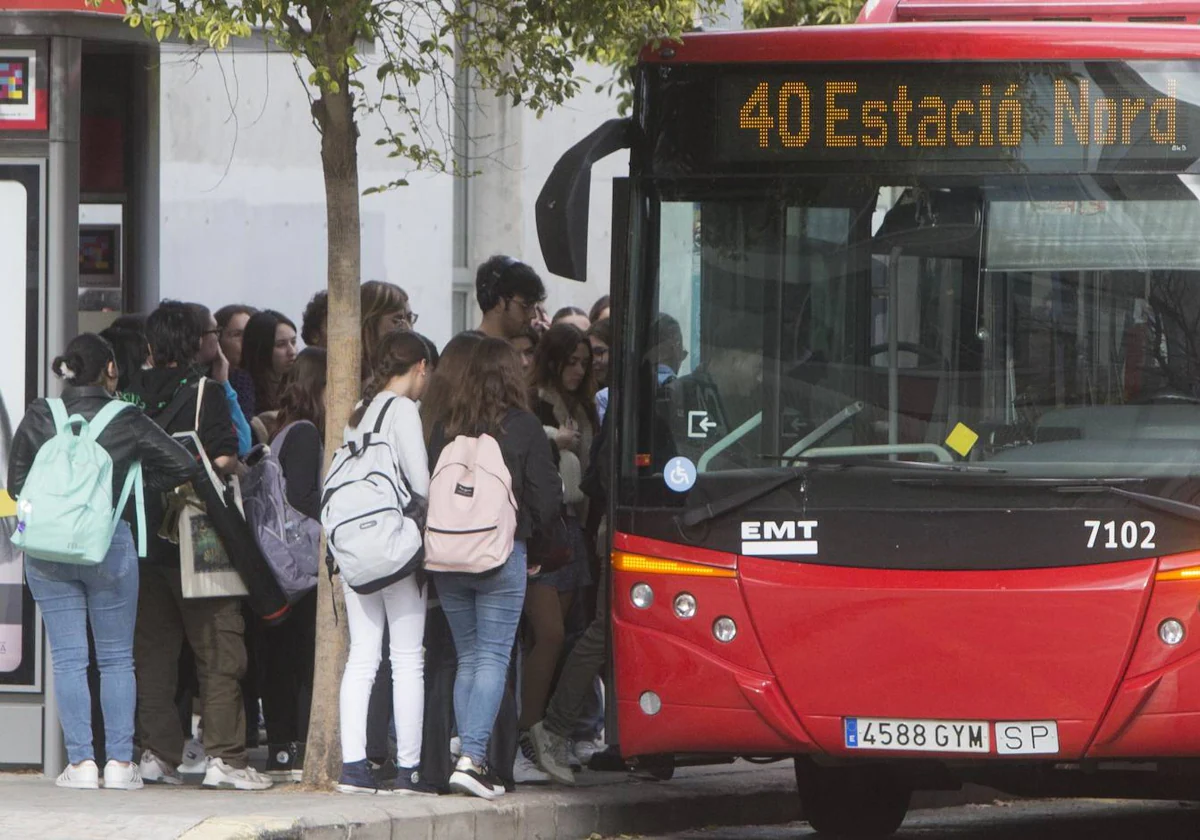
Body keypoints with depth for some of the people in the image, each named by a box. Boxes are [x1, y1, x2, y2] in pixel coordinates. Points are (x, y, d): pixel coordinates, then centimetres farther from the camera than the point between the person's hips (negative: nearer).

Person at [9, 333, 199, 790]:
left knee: (67, 659, 4)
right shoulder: (125, 421, -4)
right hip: (110, 544, -1)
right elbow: (183, 465, -4)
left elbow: (16, 483, 3)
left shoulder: (38, 418, -1)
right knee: (116, 659, 8)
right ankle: (119, 761, 4)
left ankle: (80, 761, -1)